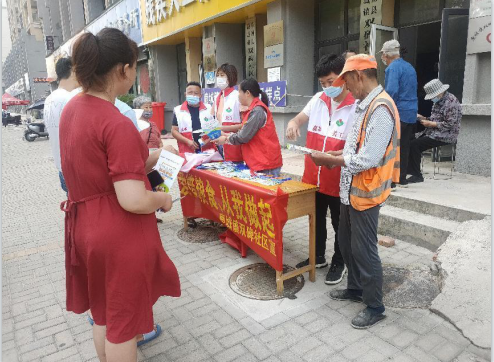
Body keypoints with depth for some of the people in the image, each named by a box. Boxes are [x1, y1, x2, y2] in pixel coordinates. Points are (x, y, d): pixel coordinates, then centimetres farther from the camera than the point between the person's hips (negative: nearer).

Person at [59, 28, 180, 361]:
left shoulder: (72, 109, 2)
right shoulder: (118, 124, -25)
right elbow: (133, 200, -29)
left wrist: (152, 157, 12)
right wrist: (163, 199, -9)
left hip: (86, 227, 8)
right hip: (121, 234, -8)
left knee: (103, 311, 26)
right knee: (122, 318, 13)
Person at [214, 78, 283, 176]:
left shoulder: (257, 111, -17)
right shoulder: (254, 109, 13)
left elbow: (244, 137, -17)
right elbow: (245, 132, 17)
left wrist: (226, 139, -2)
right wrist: (228, 135, 11)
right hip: (260, 161, 9)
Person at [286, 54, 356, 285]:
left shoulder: (357, 106, -15)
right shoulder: (318, 99, 2)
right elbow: (300, 118, 13)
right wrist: (293, 123, -11)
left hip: (339, 179, -6)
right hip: (313, 176, 6)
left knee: (340, 223, 12)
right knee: (316, 219, 21)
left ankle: (339, 263, 33)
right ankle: (318, 257, 41)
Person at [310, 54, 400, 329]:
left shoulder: (380, 108, -22)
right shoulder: (365, 105, 10)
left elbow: (368, 159, -27)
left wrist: (328, 160, -18)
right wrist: (336, 155, 5)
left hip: (365, 193, -10)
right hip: (352, 190, 10)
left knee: (364, 250, 4)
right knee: (347, 243, 21)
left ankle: (375, 307, 23)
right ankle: (356, 289, 41)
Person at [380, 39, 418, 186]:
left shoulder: (393, 68, -10)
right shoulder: (410, 67, 18)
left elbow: (392, 91, -23)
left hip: (398, 114, -8)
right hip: (411, 113, 8)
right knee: (404, 147, 12)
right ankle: (402, 178, 18)